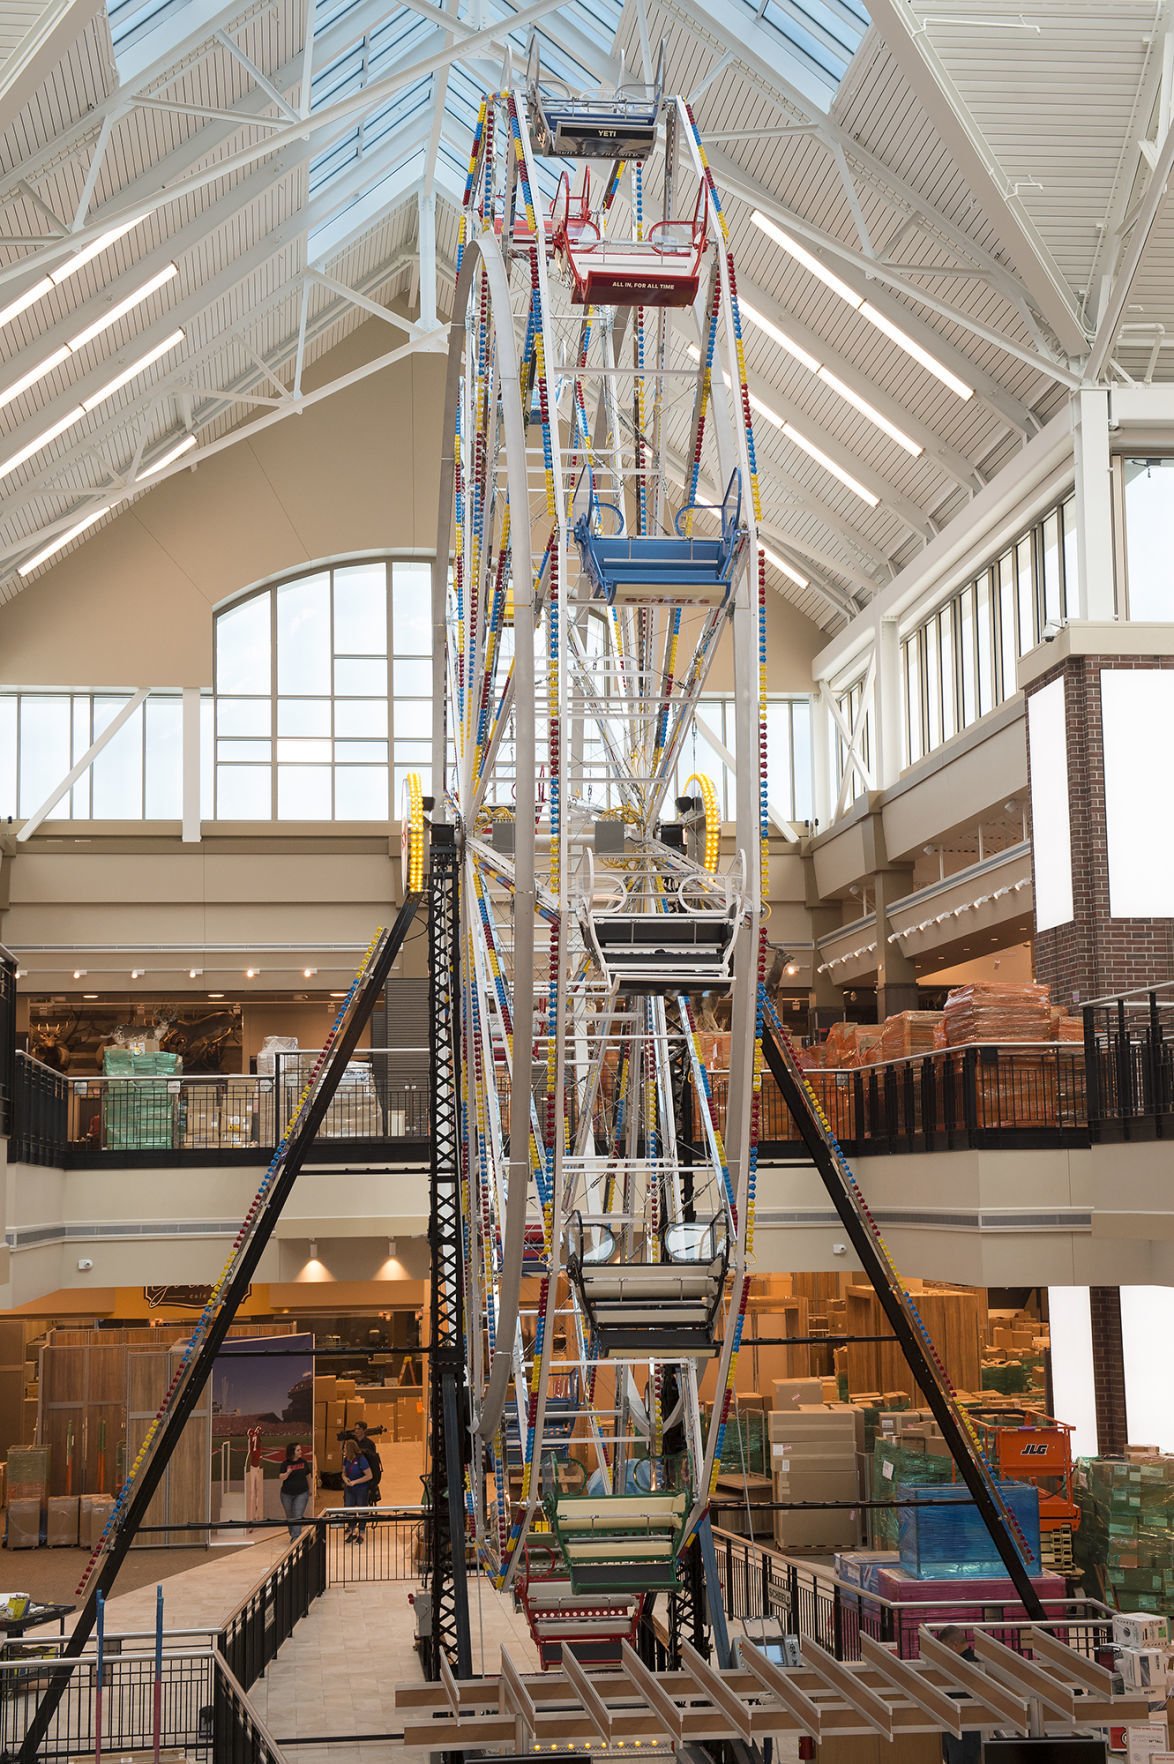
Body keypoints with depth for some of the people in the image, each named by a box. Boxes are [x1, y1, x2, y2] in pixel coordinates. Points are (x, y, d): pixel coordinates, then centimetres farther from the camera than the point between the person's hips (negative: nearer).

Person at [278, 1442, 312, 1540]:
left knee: (298, 1516, -12)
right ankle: (293, 1535, 30)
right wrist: (287, 1473, -32)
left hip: (302, 1494, -1)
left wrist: (309, 1489, 19)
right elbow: (280, 1478, -12)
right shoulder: (285, 1464, -6)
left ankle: (296, 1537, -15)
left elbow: (307, 1476, 10)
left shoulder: (304, 1462, -2)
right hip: (287, 1494, 1)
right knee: (290, 1517, 13)